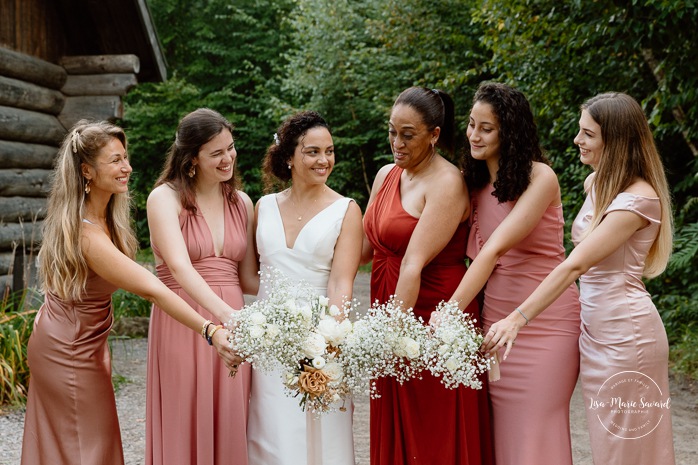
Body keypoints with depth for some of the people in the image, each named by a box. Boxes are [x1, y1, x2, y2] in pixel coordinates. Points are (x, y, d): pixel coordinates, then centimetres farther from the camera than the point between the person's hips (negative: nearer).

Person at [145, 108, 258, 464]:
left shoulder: (242, 203, 10)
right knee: (183, 429, 3)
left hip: (231, 323, 4)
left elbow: (247, 278, 12)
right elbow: (180, 268, -20)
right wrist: (226, 314, -33)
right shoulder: (166, 198, -5)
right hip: (182, 325, -4)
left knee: (228, 426, 8)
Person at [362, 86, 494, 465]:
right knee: (392, 434, 15)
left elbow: (414, 263, -22)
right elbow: (366, 247, 13)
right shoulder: (386, 175, 9)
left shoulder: (447, 184, -15)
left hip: (433, 317, -7)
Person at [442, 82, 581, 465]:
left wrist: (450, 312, -28)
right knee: (499, 431, 6)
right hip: (494, 318, 5)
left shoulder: (540, 178, -12)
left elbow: (495, 248, -22)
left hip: (545, 321, -5)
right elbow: (478, 253, 5)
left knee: (535, 433, 0)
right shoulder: (476, 182, 9)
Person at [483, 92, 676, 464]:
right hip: (594, 328, 8)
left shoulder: (638, 199, -18)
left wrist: (518, 318, -28)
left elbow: (574, 265, -25)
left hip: (625, 332, -8)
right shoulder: (596, 183, 9)